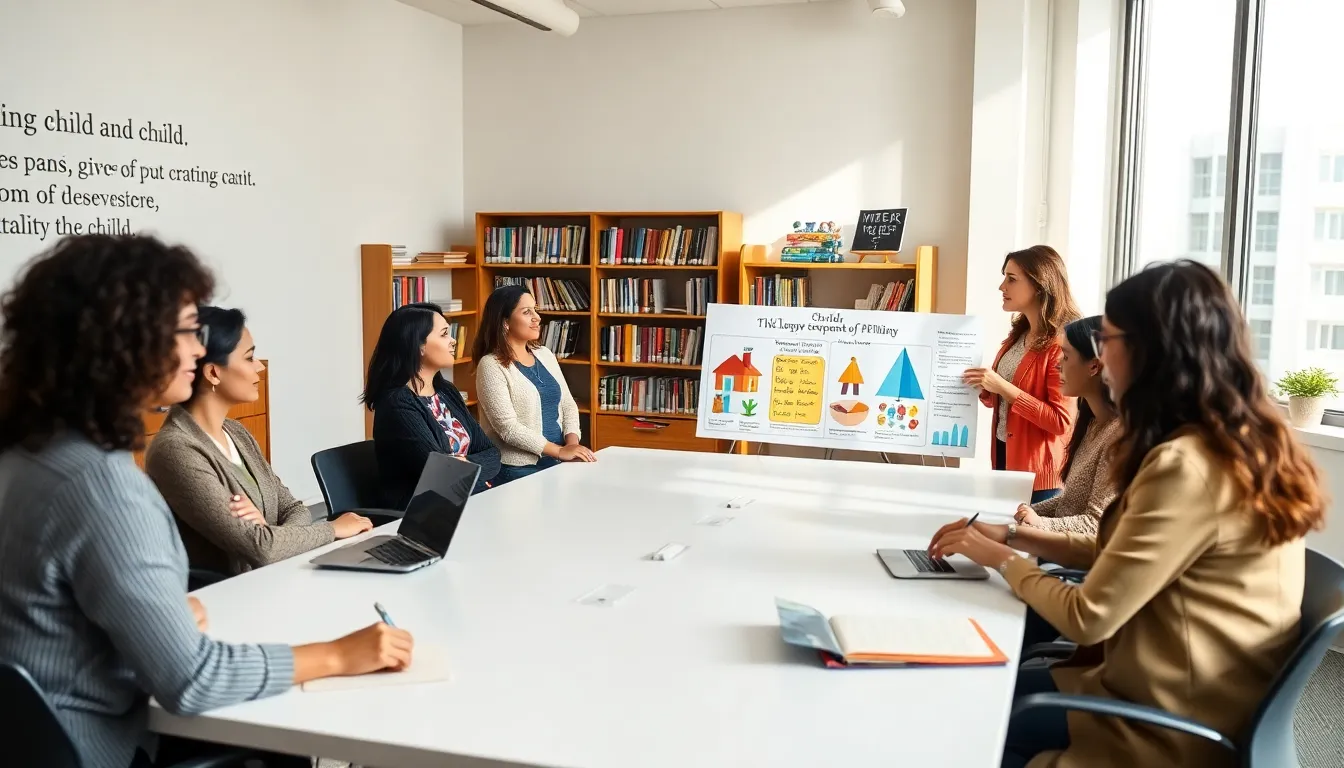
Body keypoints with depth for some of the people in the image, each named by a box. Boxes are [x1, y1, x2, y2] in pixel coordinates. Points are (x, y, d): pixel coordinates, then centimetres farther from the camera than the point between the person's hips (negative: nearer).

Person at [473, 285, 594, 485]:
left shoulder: (545, 355, 11)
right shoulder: (491, 365, -10)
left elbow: (568, 404, 11)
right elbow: (508, 427, -17)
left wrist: (572, 442, -7)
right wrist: (560, 451, -18)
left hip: (556, 463, 6)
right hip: (517, 469, -6)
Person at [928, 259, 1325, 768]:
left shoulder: (1186, 466, -27)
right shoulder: (1244, 445, 3)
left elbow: (1087, 617, -22)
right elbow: (1120, 553, 12)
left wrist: (1001, 559, -5)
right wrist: (1014, 536, 6)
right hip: (1205, 703, 8)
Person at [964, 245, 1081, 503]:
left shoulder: (1061, 342, -16)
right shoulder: (1019, 334, 9)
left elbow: (1061, 421, -20)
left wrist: (1003, 388, -23)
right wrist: (985, 389, -2)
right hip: (1004, 455, 8)